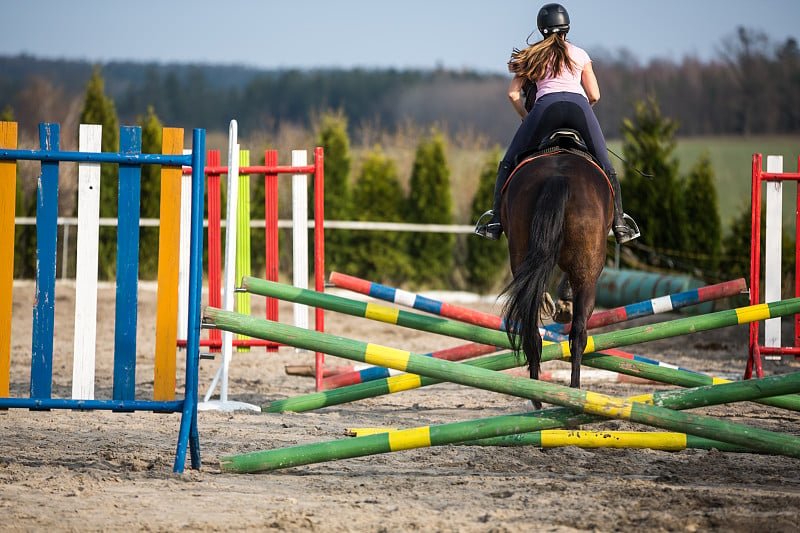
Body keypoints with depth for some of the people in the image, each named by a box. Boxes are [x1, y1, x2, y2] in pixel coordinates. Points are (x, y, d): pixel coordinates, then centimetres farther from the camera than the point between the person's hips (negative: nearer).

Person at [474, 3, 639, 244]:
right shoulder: (580, 54, 24)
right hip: (578, 104, 1)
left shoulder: (532, 55, 24)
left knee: (508, 163, 10)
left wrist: (526, 118, 30)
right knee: (606, 167, 13)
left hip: (546, 106, -1)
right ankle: (619, 224, 6)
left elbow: (513, 93, 15)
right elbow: (594, 95, 19)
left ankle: (496, 220, -2)